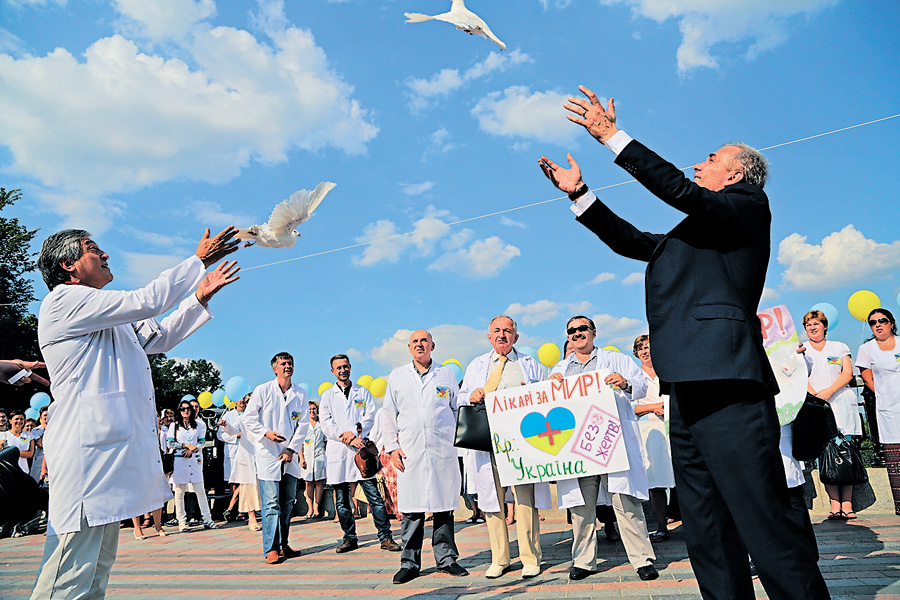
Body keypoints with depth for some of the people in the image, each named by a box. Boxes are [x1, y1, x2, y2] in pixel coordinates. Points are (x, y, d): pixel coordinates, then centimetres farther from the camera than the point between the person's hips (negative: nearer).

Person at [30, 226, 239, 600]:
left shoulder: (111, 320, 23)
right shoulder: (65, 301, -5)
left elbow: (160, 337, 29)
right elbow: (145, 302, -12)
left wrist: (199, 297, 19)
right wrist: (199, 261, -5)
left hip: (108, 449, 10)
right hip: (84, 451, -10)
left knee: (98, 566, 14)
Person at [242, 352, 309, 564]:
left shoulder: (300, 394, 6)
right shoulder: (262, 391, -1)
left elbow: (303, 424, 5)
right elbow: (247, 418, 2)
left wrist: (291, 449, -5)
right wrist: (266, 432, -13)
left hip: (289, 455, 4)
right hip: (268, 454, -4)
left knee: (288, 501, 10)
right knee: (271, 503, -7)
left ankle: (283, 544, 22)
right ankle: (271, 549, -3)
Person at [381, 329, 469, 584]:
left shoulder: (446, 374, 11)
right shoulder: (397, 376, 12)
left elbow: (459, 409, 14)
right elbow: (389, 415, 11)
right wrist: (392, 447, 2)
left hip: (443, 451, 0)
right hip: (410, 452, 0)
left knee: (443, 506, 4)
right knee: (412, 509, 0)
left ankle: (446, 558, 16)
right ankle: (409, 563, 11)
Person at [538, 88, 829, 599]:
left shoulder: (748, 206, 6)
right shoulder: (694, 232, 30)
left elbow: (679, 190, -9)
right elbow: (632, 241, 32)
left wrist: (612, 135, -5)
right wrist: (580, 193, 29)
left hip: (725, 387, -9)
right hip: (690, 390, 9)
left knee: (766, 527, -8)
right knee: (708, 536, 9)